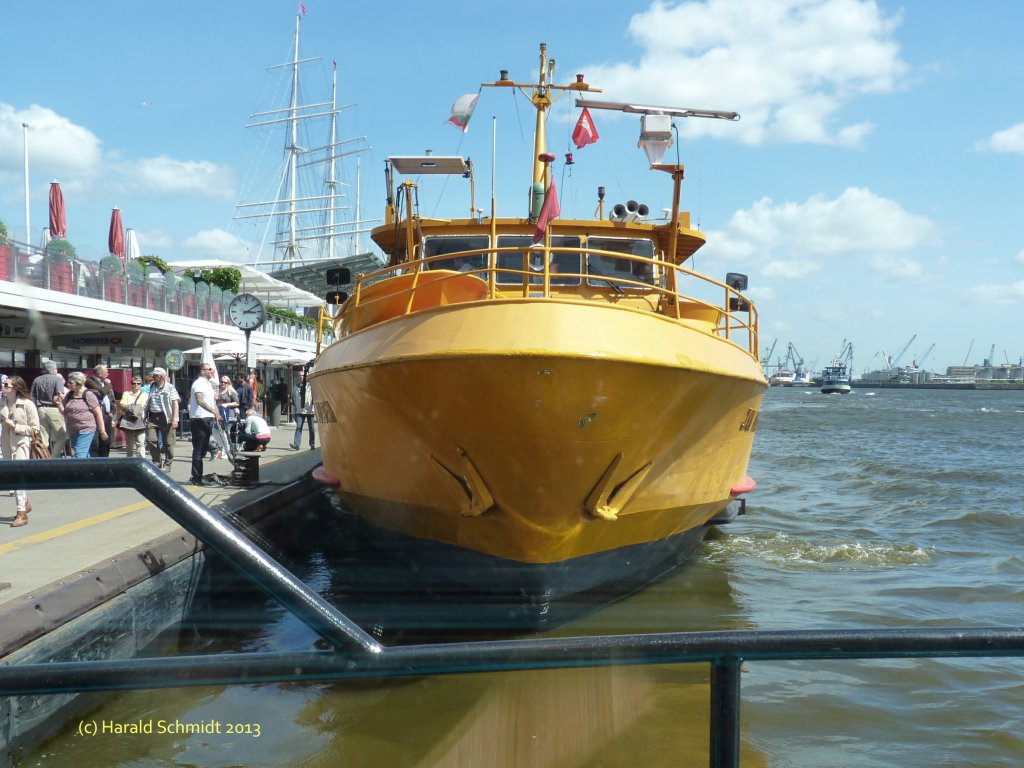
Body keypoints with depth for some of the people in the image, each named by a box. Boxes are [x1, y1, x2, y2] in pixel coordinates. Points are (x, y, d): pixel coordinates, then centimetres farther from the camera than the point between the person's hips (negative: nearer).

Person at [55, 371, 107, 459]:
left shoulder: (88, 395, -9)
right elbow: (64, 412, 17)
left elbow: (98, 413, -9)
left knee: (79, 455, -15)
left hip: (86, 430, -7)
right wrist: (59, 404, -4)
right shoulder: (69, 395, 11)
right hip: (72, 431, 7)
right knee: (85, 455, 14)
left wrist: (102, 431, -10)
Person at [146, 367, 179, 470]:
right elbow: (148, 403, 20)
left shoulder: (170, 388, -2)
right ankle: (156, 462, 11)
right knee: (151, 440, -4)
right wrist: (146, 417, 14)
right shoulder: (151, 387, 14)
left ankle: (167, 464, 11)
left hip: (165, 417, -5)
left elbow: (175, 403, -7)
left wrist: (175, 418, -16)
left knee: (167, 442, 0)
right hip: (152, 417, 5)